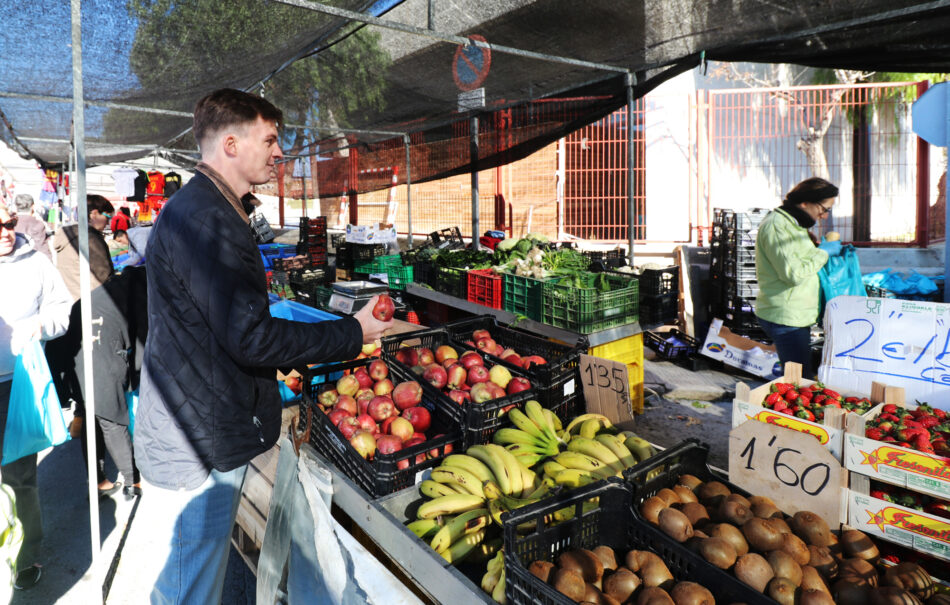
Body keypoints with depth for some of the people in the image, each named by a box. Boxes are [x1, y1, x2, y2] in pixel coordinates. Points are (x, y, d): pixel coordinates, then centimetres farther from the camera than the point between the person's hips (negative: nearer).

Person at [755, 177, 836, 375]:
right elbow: (793, 273, -22)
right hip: (785, 316, -10)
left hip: (798, 315, 10)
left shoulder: (794, 223, 18)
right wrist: (823, 253, -10)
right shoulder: (776, 225, -15)